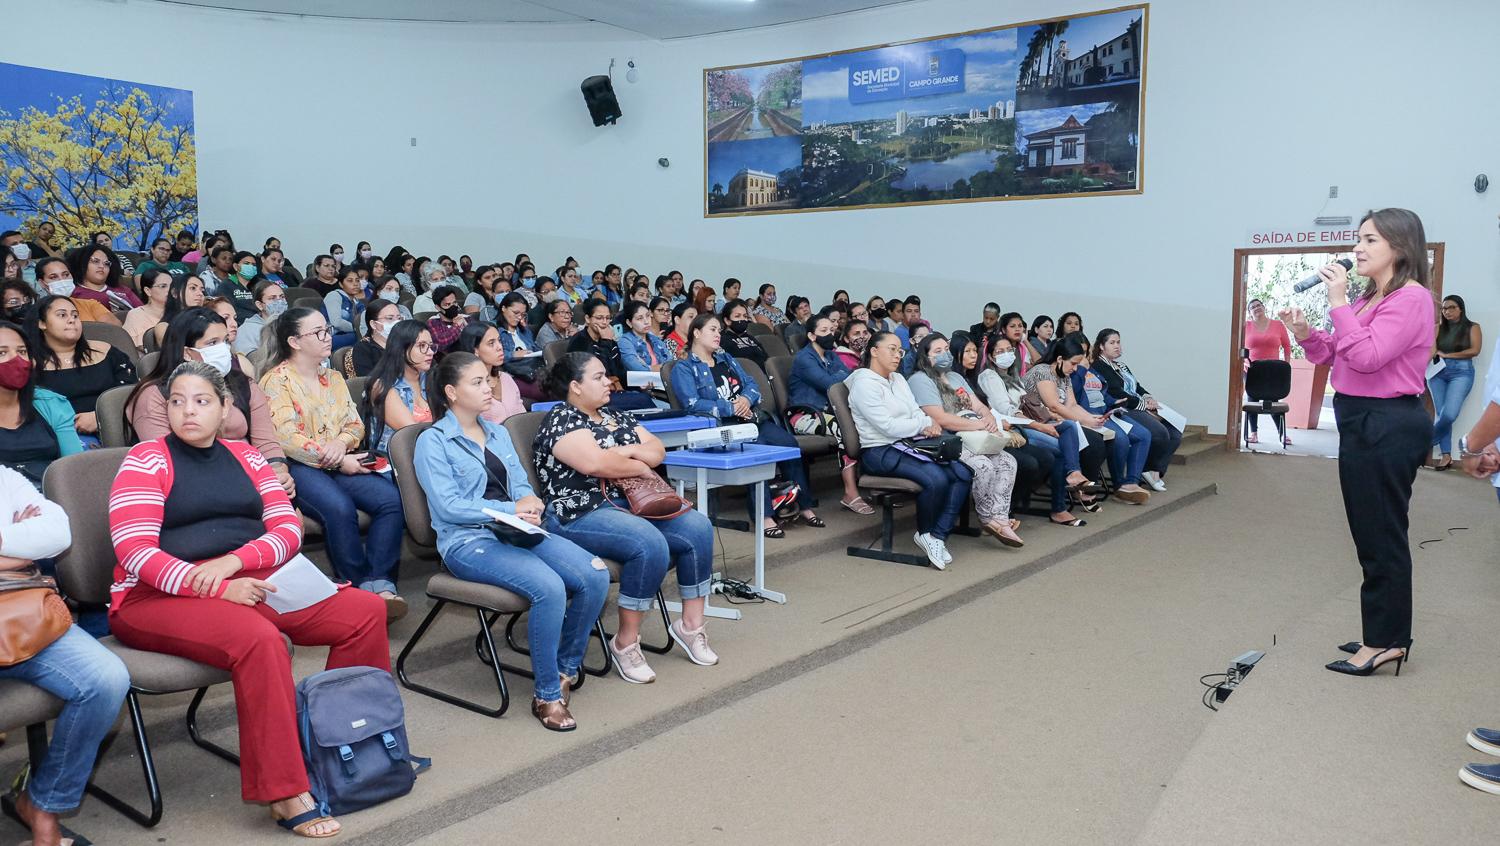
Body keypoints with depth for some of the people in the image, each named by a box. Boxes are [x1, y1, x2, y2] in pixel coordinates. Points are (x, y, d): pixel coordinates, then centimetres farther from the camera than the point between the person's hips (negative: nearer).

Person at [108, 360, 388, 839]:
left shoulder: (244, 457, 14)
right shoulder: (147, 460, 0)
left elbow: (289, 527, 5)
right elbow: (136, 553, -12)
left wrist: (233, 561, -15)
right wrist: (220, 588, -23)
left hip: (250, 581, 6)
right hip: (160, 598, -5)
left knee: (363, 610, -12)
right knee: (259, 639, -36)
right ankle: (284, 795, -27)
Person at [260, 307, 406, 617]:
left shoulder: (334, 378, 20)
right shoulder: (277, 380, -1)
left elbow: (355, 424, 16)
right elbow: (286, 437, -12)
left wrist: (341, 442, -9)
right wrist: (336, 462, -15)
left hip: (340, 463, 6)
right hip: (299, 467, -6)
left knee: (391, 499, -23)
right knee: (340, 507, -36)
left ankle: (380, 582, -25)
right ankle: (361, 587, -21)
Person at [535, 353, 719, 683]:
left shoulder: (615, 417, 19)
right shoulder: (561, 421, -7)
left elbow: (658, 451, 14)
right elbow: (596, 463, -23)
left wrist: (629, 451, -7)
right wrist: (640, 466, -8)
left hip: (632, 503, 8)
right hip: (582, 515, -8)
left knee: (698, 527, -12)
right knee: (651, 545, -32)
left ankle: (691, 624, -2)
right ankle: (626, 642, -17)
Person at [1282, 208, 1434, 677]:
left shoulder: (1410, 299, -14)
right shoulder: (1369, 299, 15)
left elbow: (1366, 357, -25)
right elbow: (1333, 355, 17)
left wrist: (1338, 302, -22)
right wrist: (1306, 334, -2)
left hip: (1388, 426, -10)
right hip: (1363, 423, 10)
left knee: (1381, 534, -2)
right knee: (1373, 533, 16)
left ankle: (1387, 640, 8)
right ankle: (1385, 634, 27)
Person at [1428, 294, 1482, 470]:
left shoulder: (1472, 327, 6)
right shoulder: (1439, 328, 11)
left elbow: (1474, 350, -5)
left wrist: (1447, 355, -4)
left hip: (1461, 372, -2)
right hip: (1438, 373, 3)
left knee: (1449, 414, -18)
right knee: (1441, 414, -2)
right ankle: (1446, 456, 1)